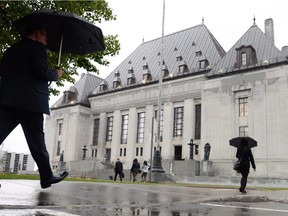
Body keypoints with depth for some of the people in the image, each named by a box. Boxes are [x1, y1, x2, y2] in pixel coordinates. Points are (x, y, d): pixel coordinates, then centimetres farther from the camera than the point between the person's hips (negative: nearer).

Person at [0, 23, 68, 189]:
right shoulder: (37, 46, 0)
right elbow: (42, 71, -14)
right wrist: (56, 74, 4)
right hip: (30, 101, -6)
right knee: (36, 140, 0)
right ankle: (47, 176, 10)